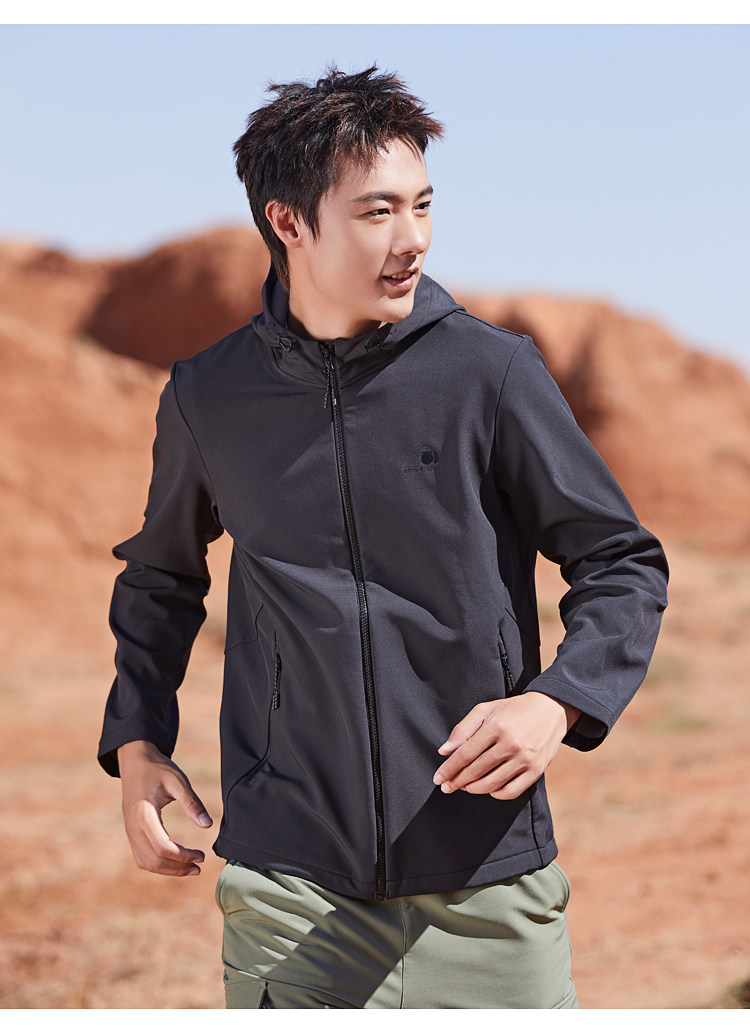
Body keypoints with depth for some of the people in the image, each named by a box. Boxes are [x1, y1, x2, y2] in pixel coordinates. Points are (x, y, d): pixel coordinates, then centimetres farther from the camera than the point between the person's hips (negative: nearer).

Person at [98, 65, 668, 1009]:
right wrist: (135, 741, 11)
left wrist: (556, 701, -13)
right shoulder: (208, 396, 4)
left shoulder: (491, 372, -3)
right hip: (289, 886, 1)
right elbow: (159, 576, 22)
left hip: (485, 883, -1)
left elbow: (624, 566, 4)